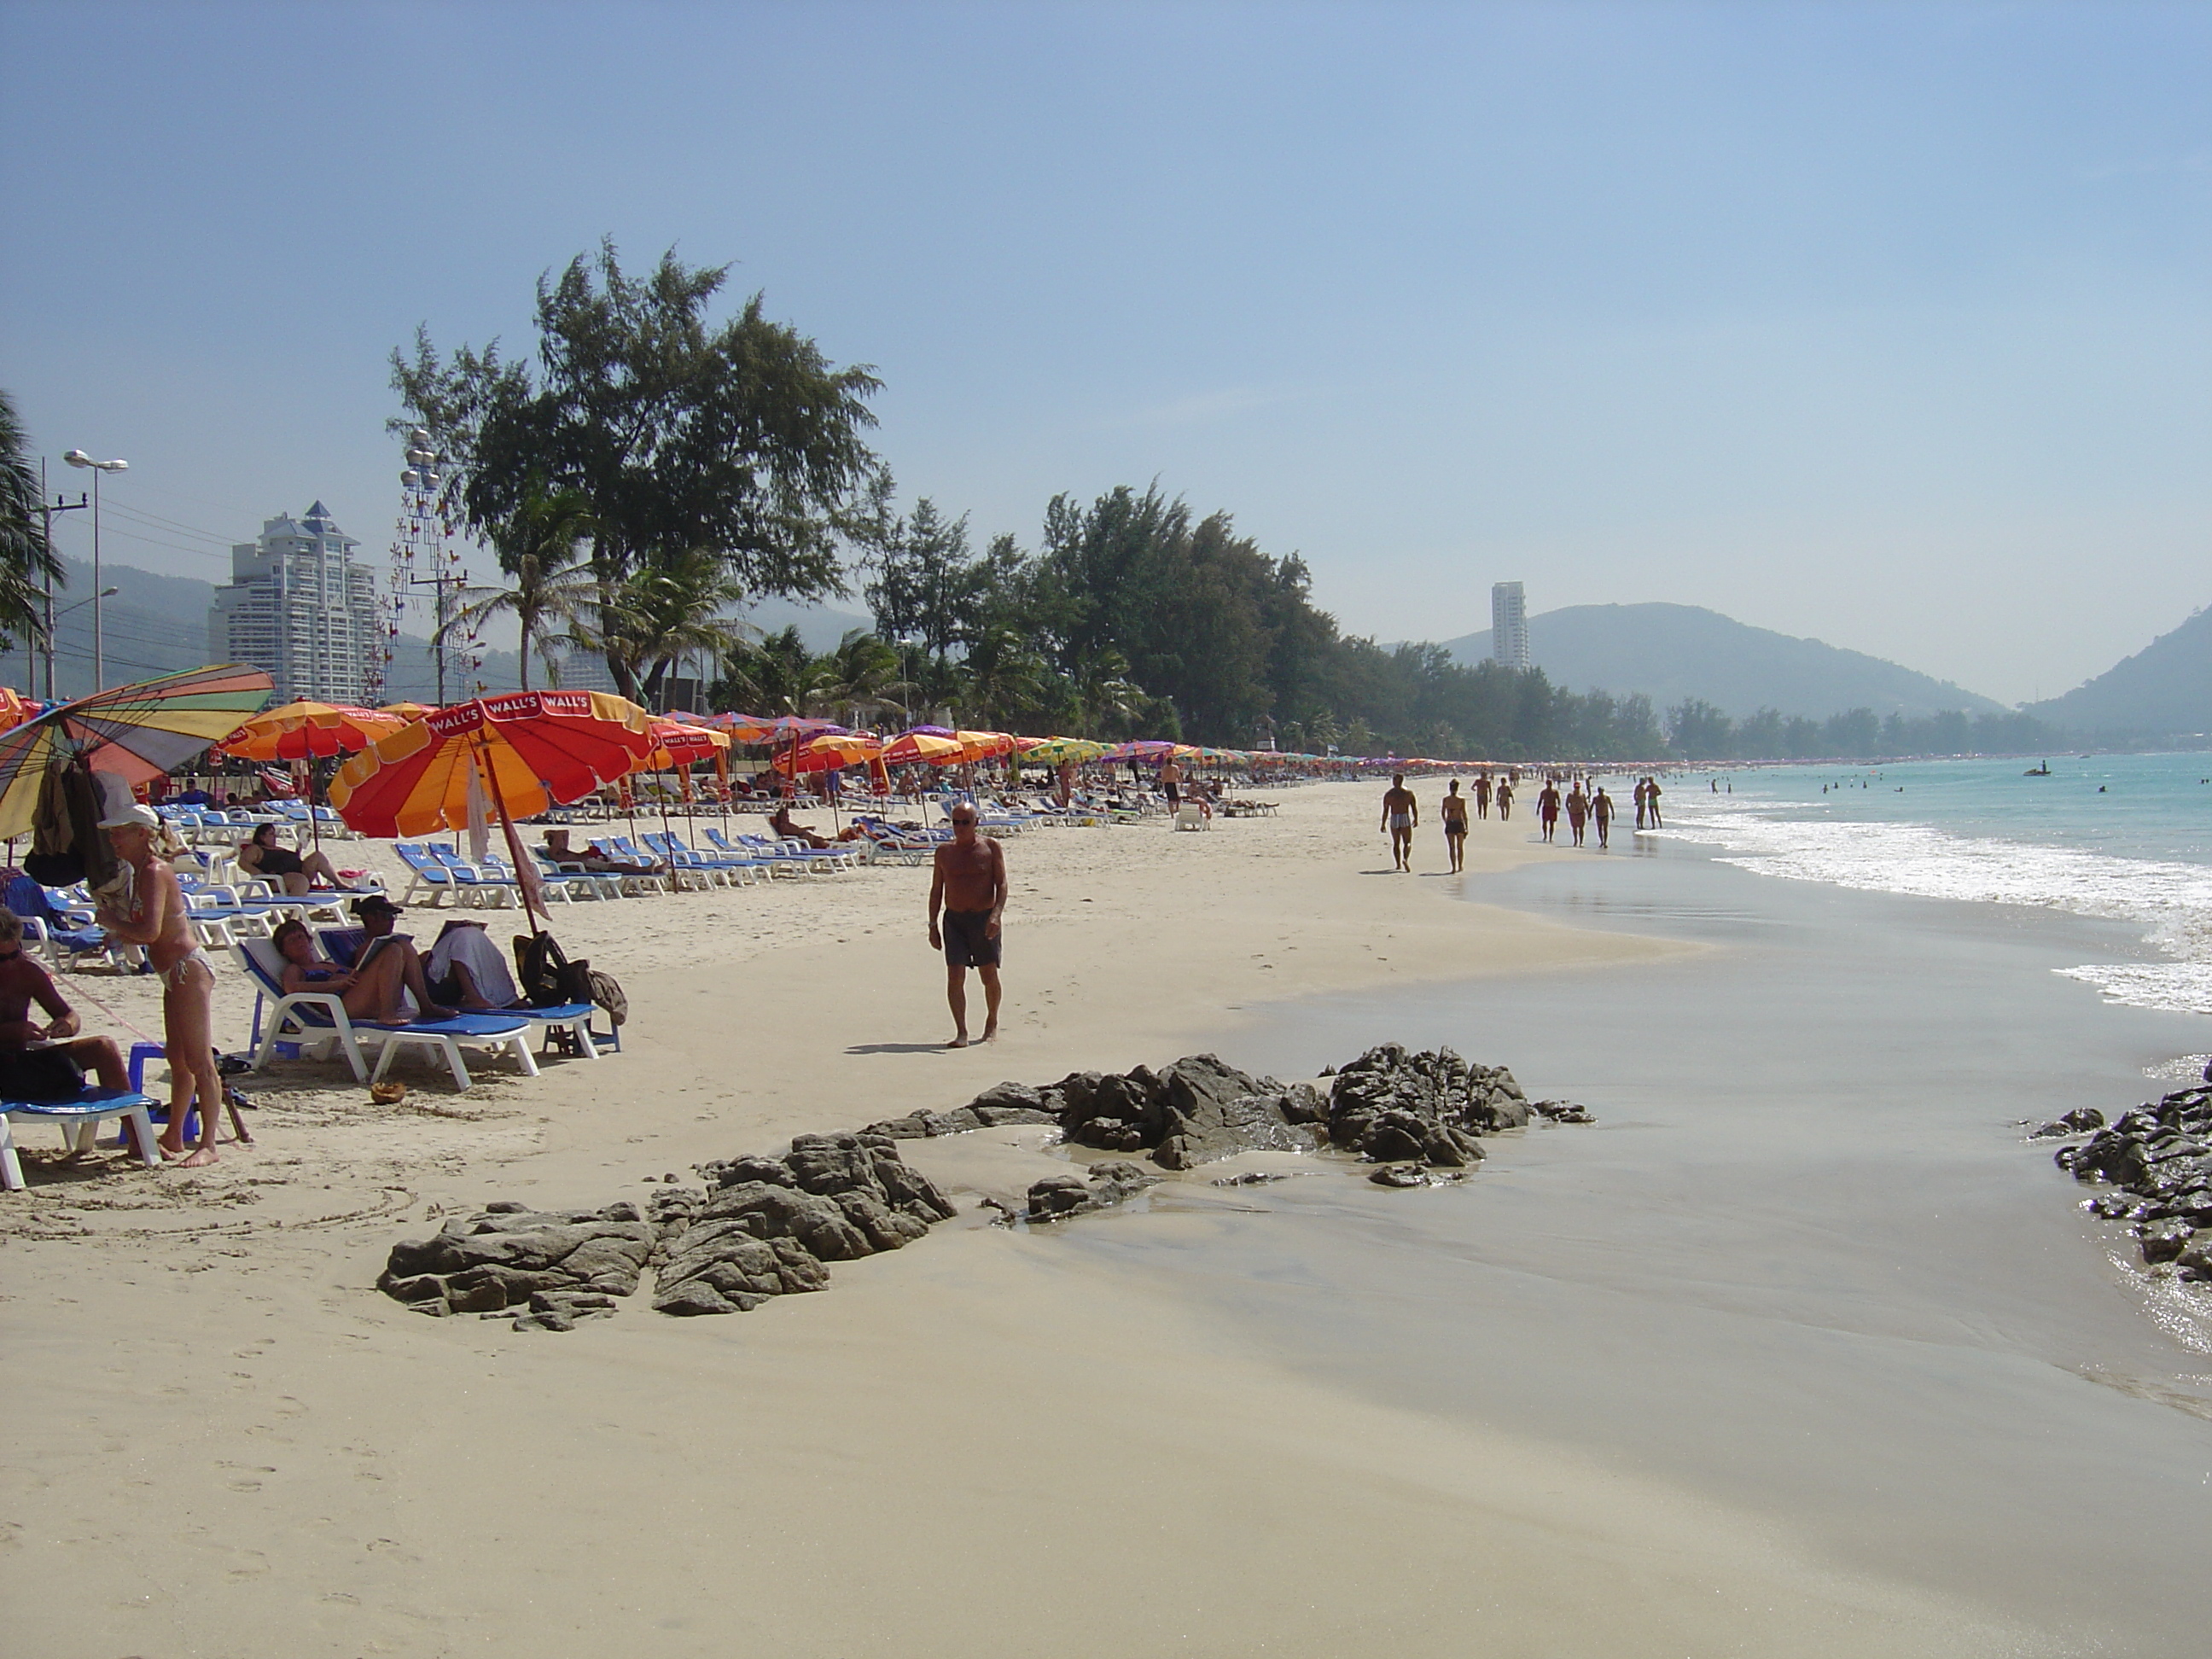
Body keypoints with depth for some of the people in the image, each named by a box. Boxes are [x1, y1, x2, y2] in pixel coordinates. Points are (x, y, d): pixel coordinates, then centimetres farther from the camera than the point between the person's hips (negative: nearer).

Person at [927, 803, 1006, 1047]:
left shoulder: (991, 848, 0)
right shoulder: (944, 852, 7)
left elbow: (1002, 883, -4)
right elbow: (936, 890, 11)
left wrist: (996, 913, -19)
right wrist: (932, 925, 6)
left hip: (984, 919, -1)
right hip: (954, 919, 1)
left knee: (989, 976, 8)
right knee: (955, 977, -9)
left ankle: (992, 1023, 29)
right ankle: (961, 1032, -8)